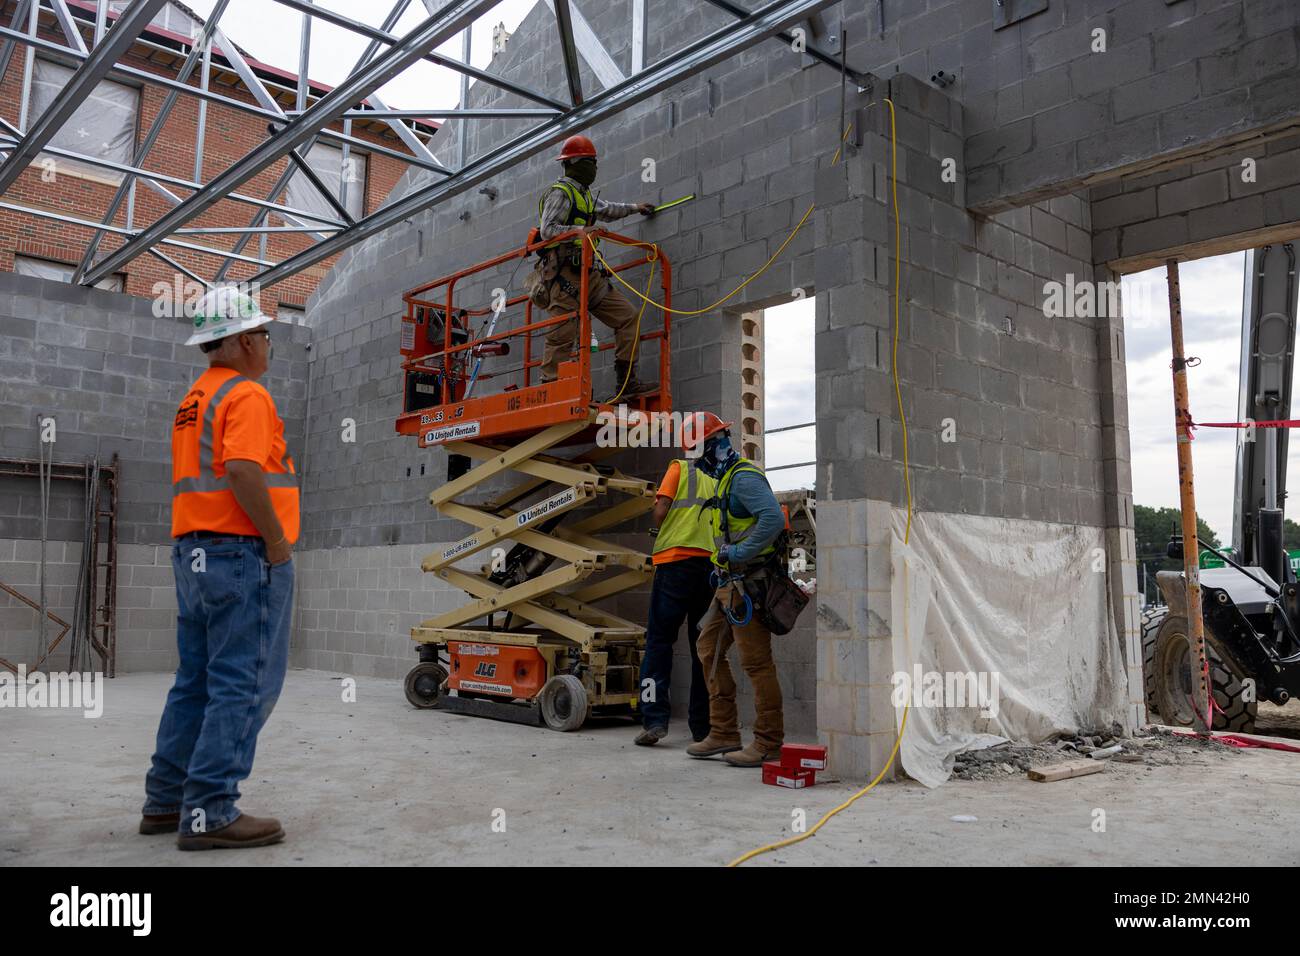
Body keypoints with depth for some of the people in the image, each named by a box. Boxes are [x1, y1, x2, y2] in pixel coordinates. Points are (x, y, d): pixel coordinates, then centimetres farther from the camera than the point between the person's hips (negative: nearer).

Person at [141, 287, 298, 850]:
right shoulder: (246, 394, -10)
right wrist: (278, 541, -17)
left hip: (193, 552, 10)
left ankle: (165, 801, 20)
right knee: (243, 685, -6)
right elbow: (243, 471, -24)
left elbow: (198, 475, 20)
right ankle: (210, 812, -4)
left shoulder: (194, 399, 20)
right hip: (243, 554, -10)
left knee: (197, 682, 14)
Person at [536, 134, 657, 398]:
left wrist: (634, 207, 56)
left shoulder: (582, 194, 26)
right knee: (562, 336, -13)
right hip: (567, 275, -10)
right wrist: (578, 232, -28)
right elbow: (547, 230, -16)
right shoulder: (560, 192, -4)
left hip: (589, 275, 10)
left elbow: (606, 210, 46)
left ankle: (626, 383, 3)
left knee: (627, 316, 3)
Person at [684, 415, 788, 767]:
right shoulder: (726, 479, 19)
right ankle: (724, 734, 20)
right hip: (730, 583, 11)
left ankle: (768, 744, 3)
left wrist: (737, 554, -24)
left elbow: (774, 518, -29)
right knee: (708, 649, 13)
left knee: (756, 662, -5)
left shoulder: (744, 477, -14)